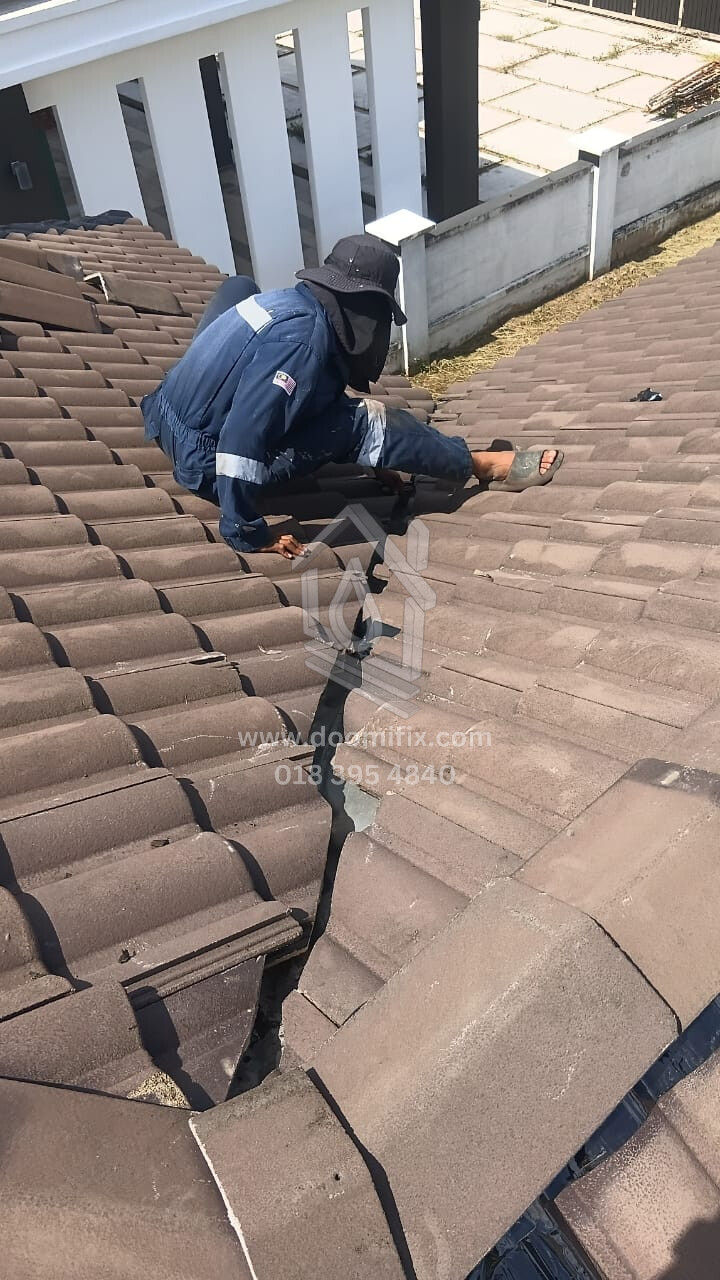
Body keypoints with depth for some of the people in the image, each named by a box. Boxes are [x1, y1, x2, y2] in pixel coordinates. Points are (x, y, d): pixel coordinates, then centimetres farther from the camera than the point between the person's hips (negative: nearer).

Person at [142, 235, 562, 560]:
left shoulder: (291, 301, 2)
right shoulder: (303, 337, -24)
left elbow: (321, 399, 17)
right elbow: (245, 435, -32)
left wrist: (371, 457, 20)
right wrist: (247, 533, -25)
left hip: (177, 422, 9)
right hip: (208, 461, -9)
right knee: (365, 420, -17)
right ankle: (485, 466, 0)